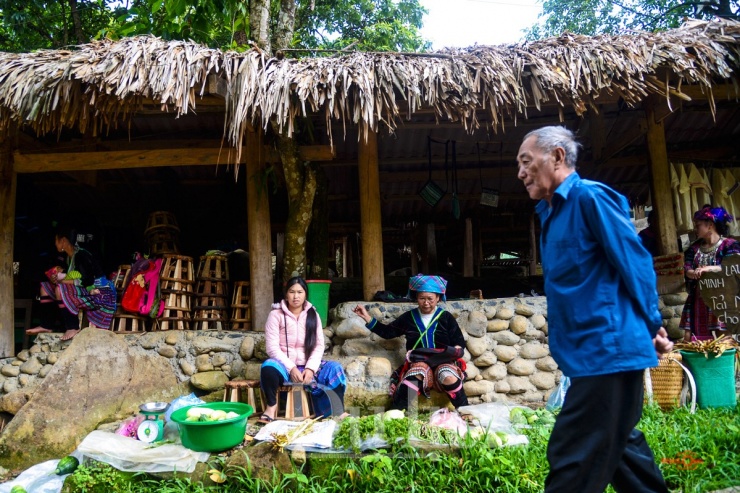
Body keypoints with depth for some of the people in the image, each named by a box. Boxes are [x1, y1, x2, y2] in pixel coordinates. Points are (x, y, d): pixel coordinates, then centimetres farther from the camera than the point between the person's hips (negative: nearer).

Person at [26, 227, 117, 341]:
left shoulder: (81, 255, -18)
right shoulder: (70, 256, 10)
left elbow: (87, 281, -26)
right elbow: (71, 276, 15)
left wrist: (62, 281, -19)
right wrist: (58, 278, -4)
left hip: (99, 294, -10)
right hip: (85, 292, 10)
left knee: (60, 290, -29)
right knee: (45, 287, 11)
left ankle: (73, 327, -20)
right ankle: (45, 325, 6)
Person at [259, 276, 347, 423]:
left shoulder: (313, 315, 6)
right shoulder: (276, 314, -4)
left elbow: (319, 345, 1)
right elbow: (272, 347, -10)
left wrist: (310, 368, -16)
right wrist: (291, 368, -21)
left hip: (307, 366, 3)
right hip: (284, 365, -2)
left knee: (334, 368, -22)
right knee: (269, 366, -36)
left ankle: (338, 413, -8)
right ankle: (271, 406, -10)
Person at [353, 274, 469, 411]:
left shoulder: (446, 317, 8)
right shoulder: (409, 317, 13)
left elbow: (460, 342, 9)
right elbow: (387, 332, 18)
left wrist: (454, 351, -14)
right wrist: (367, 317, 10)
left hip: (443, 361, 0)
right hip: (418, 361, 1)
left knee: (449, 378, -36)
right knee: (414, 376, -36)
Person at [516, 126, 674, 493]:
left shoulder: (589, 197, -13)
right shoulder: (551, 211, 15)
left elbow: (635, 263, -14)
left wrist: (652, 327, -8)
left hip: (607, 349, -10)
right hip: (590, 352, 10)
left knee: (575, 460, -5)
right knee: (614, 444, 21)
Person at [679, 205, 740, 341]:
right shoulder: (694, 247, 14)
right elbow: (686, 269, 2)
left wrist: (708, 269, -29)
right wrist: (695, 273, -20)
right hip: (698, 300, 5)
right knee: (690, 340, 3)